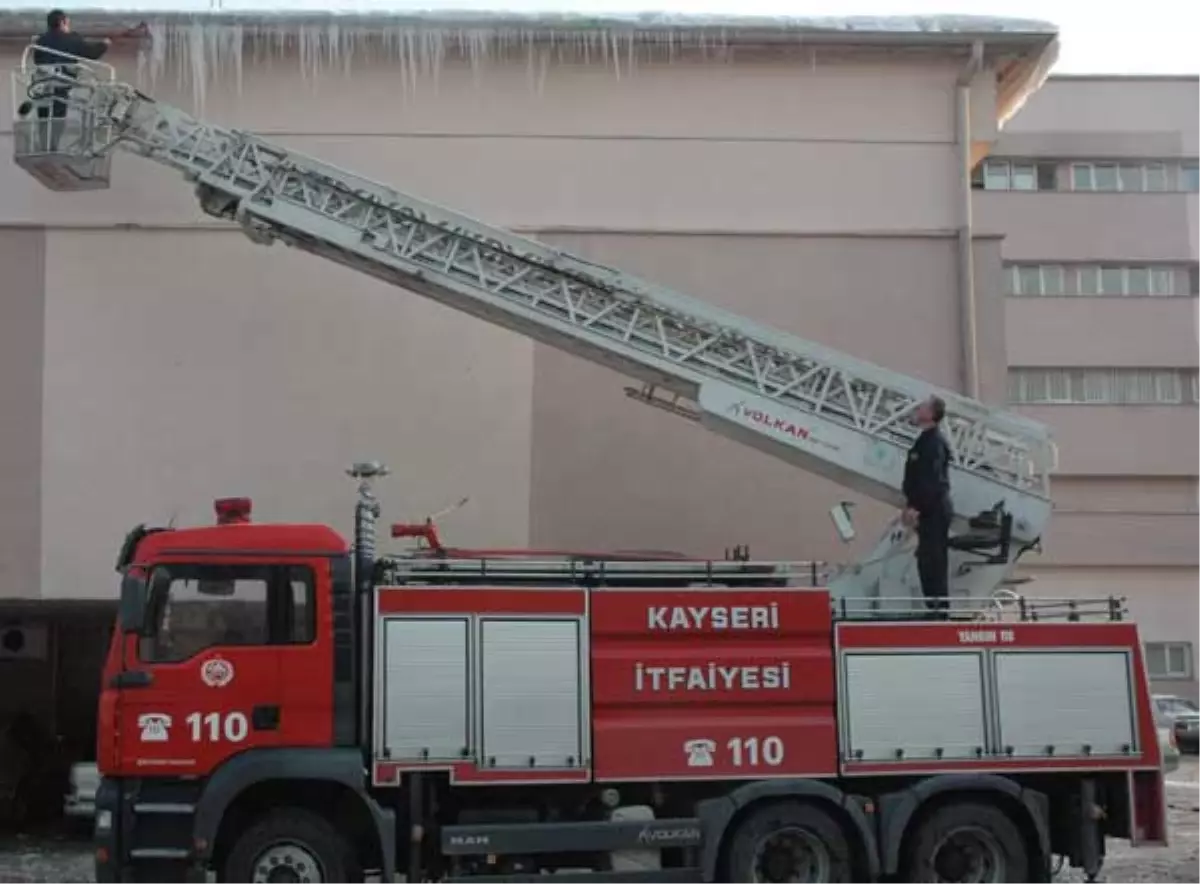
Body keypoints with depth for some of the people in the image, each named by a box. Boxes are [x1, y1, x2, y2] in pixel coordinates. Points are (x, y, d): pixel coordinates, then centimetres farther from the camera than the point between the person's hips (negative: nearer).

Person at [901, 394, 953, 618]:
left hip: (933, 511, -10)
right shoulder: (927, 440, 17)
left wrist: (915, 507, -23)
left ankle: (938, 608, -8)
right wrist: (911, 504, 17)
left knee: (933, 560, -9)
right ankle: (936, 608, 18)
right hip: (930, 510, 10)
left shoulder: (933, 442, -15)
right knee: (928, 560, 13)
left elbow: (930, 480, -23)